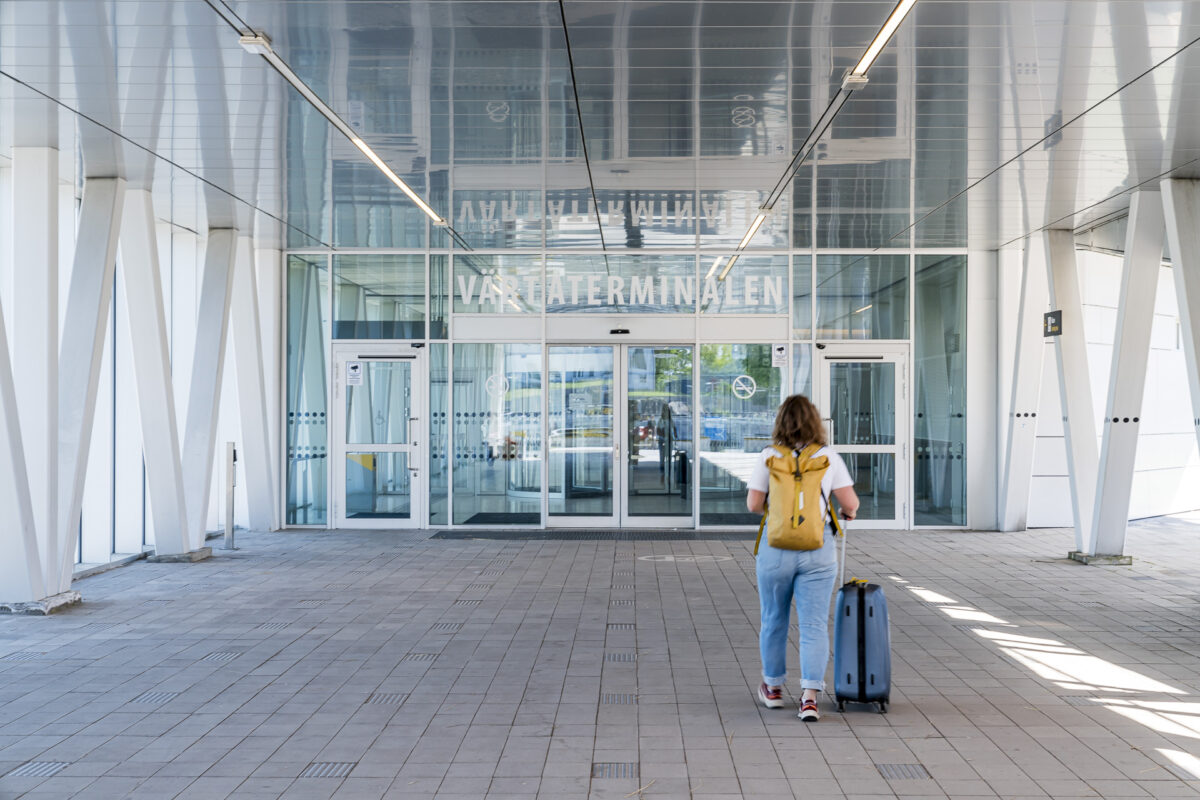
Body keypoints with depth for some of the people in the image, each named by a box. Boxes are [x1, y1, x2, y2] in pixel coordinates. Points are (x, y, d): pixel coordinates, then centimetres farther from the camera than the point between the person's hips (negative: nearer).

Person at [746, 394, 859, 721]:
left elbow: (753, 504, -4)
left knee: (773, 620, 16)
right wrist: (849, 511, 20)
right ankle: (810, 697, -5)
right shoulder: (829, 456, -1)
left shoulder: (769, 457, -3)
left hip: (776, 547, 0)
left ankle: (773, 688, 30)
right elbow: (850, 503, -3)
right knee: (814, 625, 3)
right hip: (819, 548, 0)